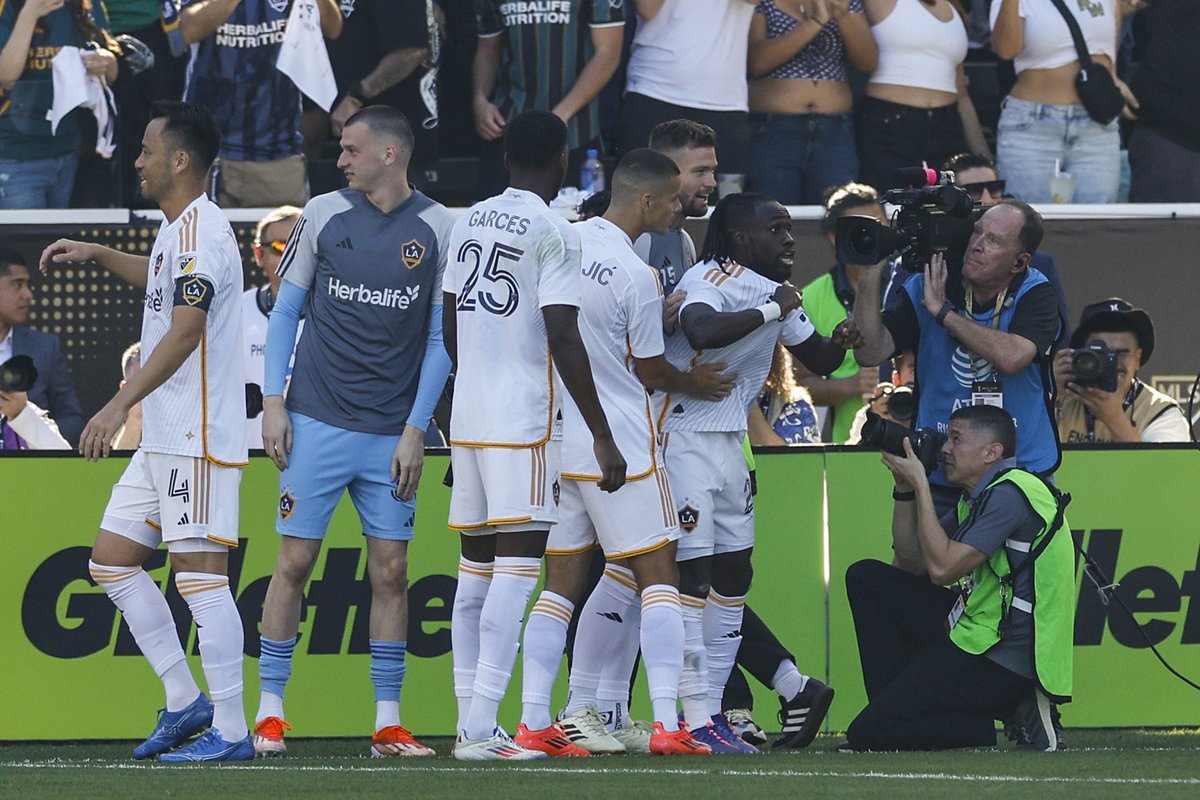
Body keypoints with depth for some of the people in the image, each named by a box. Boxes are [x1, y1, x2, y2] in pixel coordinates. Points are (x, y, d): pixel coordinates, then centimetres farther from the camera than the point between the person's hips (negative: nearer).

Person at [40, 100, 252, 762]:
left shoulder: (200, 231, -15)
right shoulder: (177, 230, 16)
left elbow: (185, 332, -26)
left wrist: (120, 404, -31)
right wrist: (98, 255, 31)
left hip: (198, 438, -11)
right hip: (162, 438, 11)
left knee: (200, 574, -9)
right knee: (111, 561, 11)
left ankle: (230, 731, -7)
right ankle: (184, 700, 15)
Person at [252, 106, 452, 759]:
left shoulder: (437, 229, 1)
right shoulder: (323, 215, 4)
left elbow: (441, 339, 4)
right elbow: (285, 312, 10)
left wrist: (416, 429, -2)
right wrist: (272, 401, 0)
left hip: (393, 432, 0)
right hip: (318, 423, 0)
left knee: (390, 570, 0)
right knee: (294, 561, -2)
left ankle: (388, 722, 6)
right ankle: (269, 712, 4)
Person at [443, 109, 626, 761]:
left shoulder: (469, 222, 13)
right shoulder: (554, 233, -10)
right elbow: (564, 340, -15)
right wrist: (601, 436, -12)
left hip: (467, 414, 8)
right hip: (523, 421, -8)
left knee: (476, 568, 11)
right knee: (517, 566, -9)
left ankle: (470, 722, 11)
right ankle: (482, 729, -17)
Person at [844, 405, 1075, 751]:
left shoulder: (1010, 494, -16)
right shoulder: (977, 497, 15)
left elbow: (942, 568, -20)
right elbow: (911, 561, 16)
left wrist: (920, 484, -13)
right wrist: (905, 486, 6)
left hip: (999, 658, -10)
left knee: (866, 735, -13)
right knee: (866, 578, 16)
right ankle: (898, 703, 11)